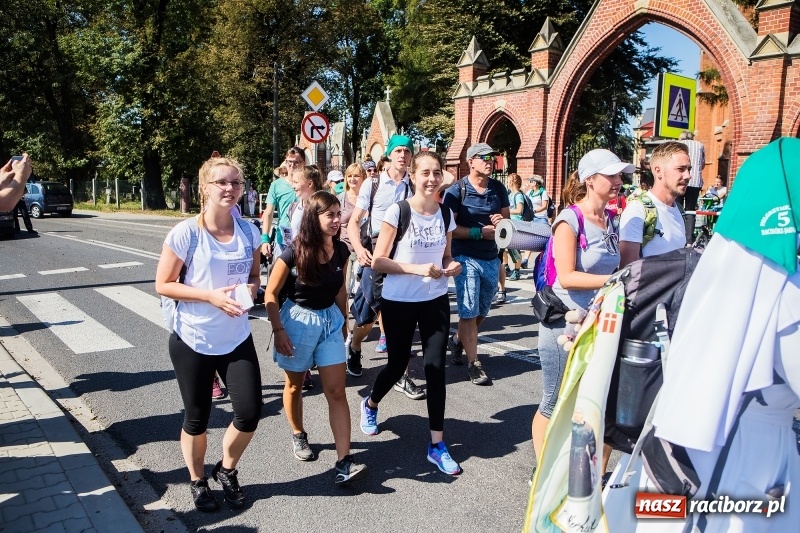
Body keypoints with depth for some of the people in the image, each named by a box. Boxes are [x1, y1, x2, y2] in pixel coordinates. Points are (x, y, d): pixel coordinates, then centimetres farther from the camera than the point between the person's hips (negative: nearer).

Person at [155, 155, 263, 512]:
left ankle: (227, 470, 32)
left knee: (250, 413, 1)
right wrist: (211, 296, -23)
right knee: (197, 418, 11)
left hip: (237, 339, 4)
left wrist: (251, 289, -12)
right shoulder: (185, 233, -15)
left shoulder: (249, 231, -2)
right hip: (193, 341, -3)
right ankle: (198, 481, 39)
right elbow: (163, 285, -11)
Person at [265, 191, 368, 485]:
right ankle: (298, 435, 42)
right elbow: (271, 293, -11)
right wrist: (278, 331, -14)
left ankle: (344, 462, -1)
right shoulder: (294, 251, -18)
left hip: (331, 321, 4)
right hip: (298, 320, -3)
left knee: (336, 391, -2)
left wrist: (344, 320, 17)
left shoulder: (341, 250, -4)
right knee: (295, 385, 16)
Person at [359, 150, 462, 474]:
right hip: (398, 302, -3)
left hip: (436, 301, 4)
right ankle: (370, 404, 45)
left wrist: (453, 265, -7)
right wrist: (417, 269, -24)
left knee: (435, 368, 1)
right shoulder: (397, 211, -12)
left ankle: (436, 445, 12)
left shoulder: (445, 214, 3)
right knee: (397, 365, 11)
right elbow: (378, 261, -13)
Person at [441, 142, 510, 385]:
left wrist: (502, 222, -10)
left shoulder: (498, 188, 6)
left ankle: (457, 341, 40)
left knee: (482, 312, 17)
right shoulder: (457, 190, -9)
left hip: (491, 258, 6)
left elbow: (507, 218, 14)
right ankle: (473, 363, 7)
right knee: (469, 312, -2)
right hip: (466, 258, -5)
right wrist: (480, 232, -18)